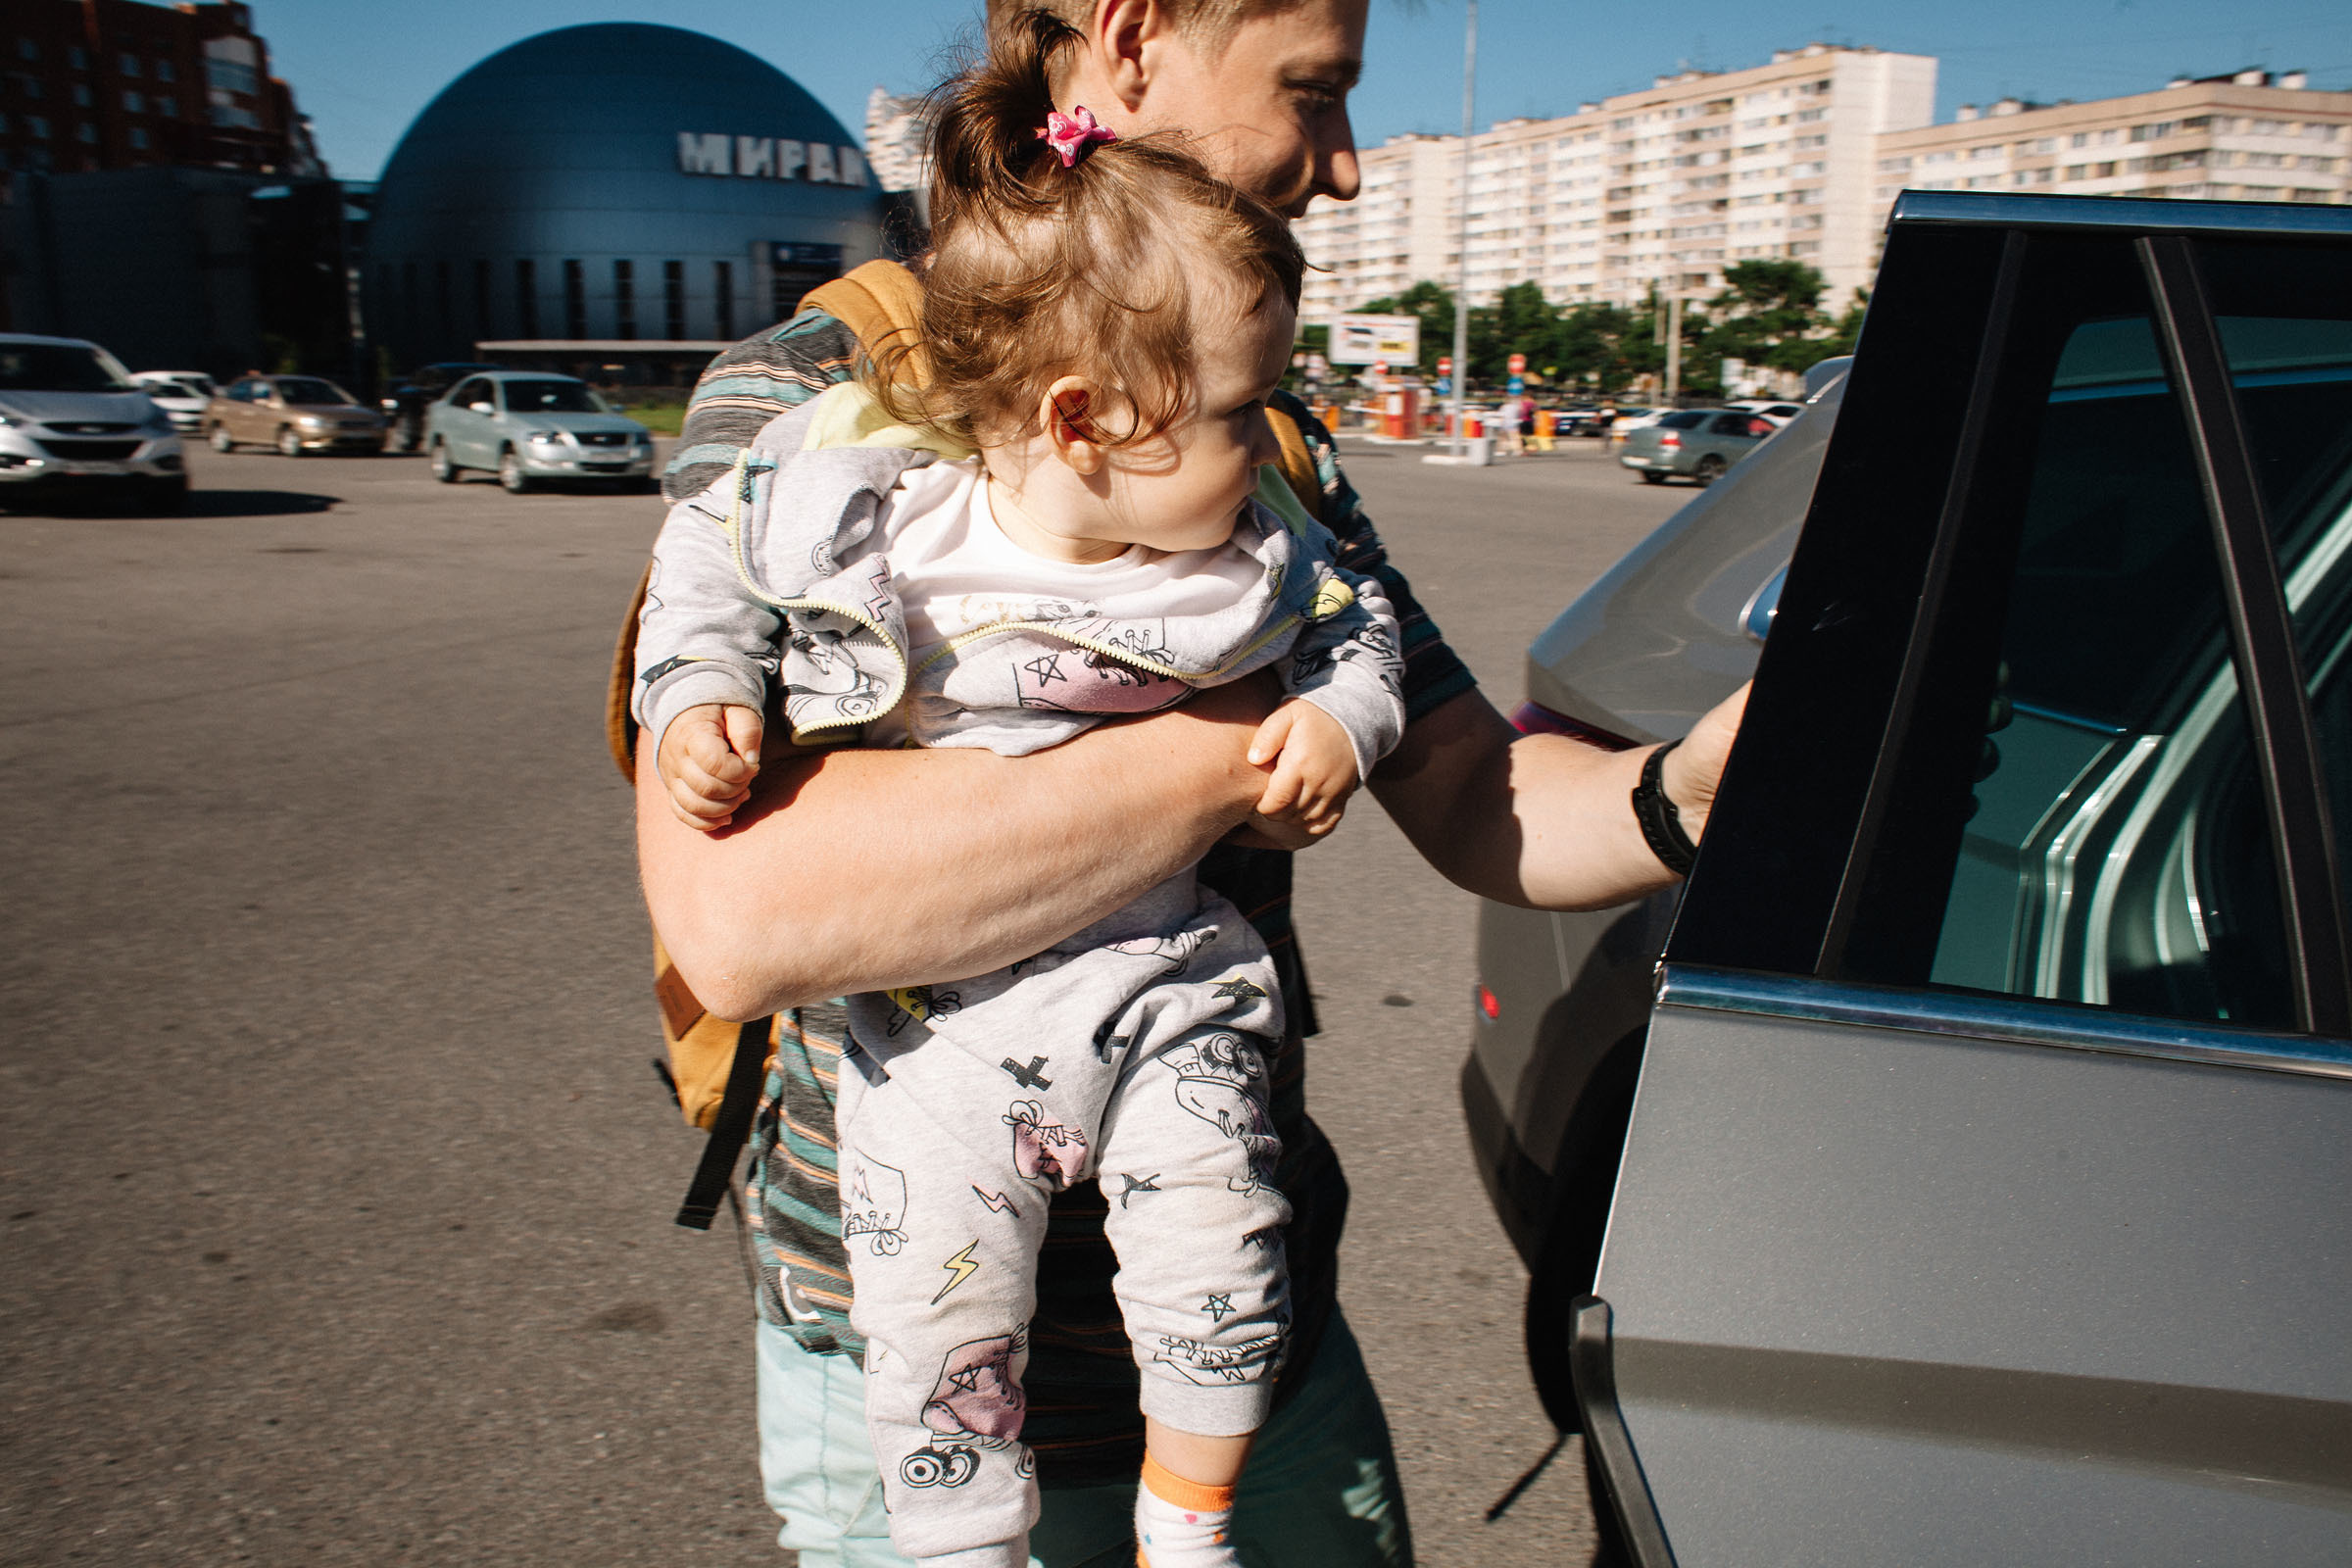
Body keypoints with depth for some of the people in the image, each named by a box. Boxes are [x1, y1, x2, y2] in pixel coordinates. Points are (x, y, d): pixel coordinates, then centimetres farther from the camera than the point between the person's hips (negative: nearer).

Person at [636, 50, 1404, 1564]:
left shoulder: (1254, 561, -7)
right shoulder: (867, 507, -13)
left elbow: (1356, 621, 11)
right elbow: (710, 558, 4)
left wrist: (1343, 719, -7)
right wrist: (698, 699, -8)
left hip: (1166, 978, 2)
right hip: (937, 1010, -1)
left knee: (1222, 1267, -3)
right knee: (942, 1320, 0)